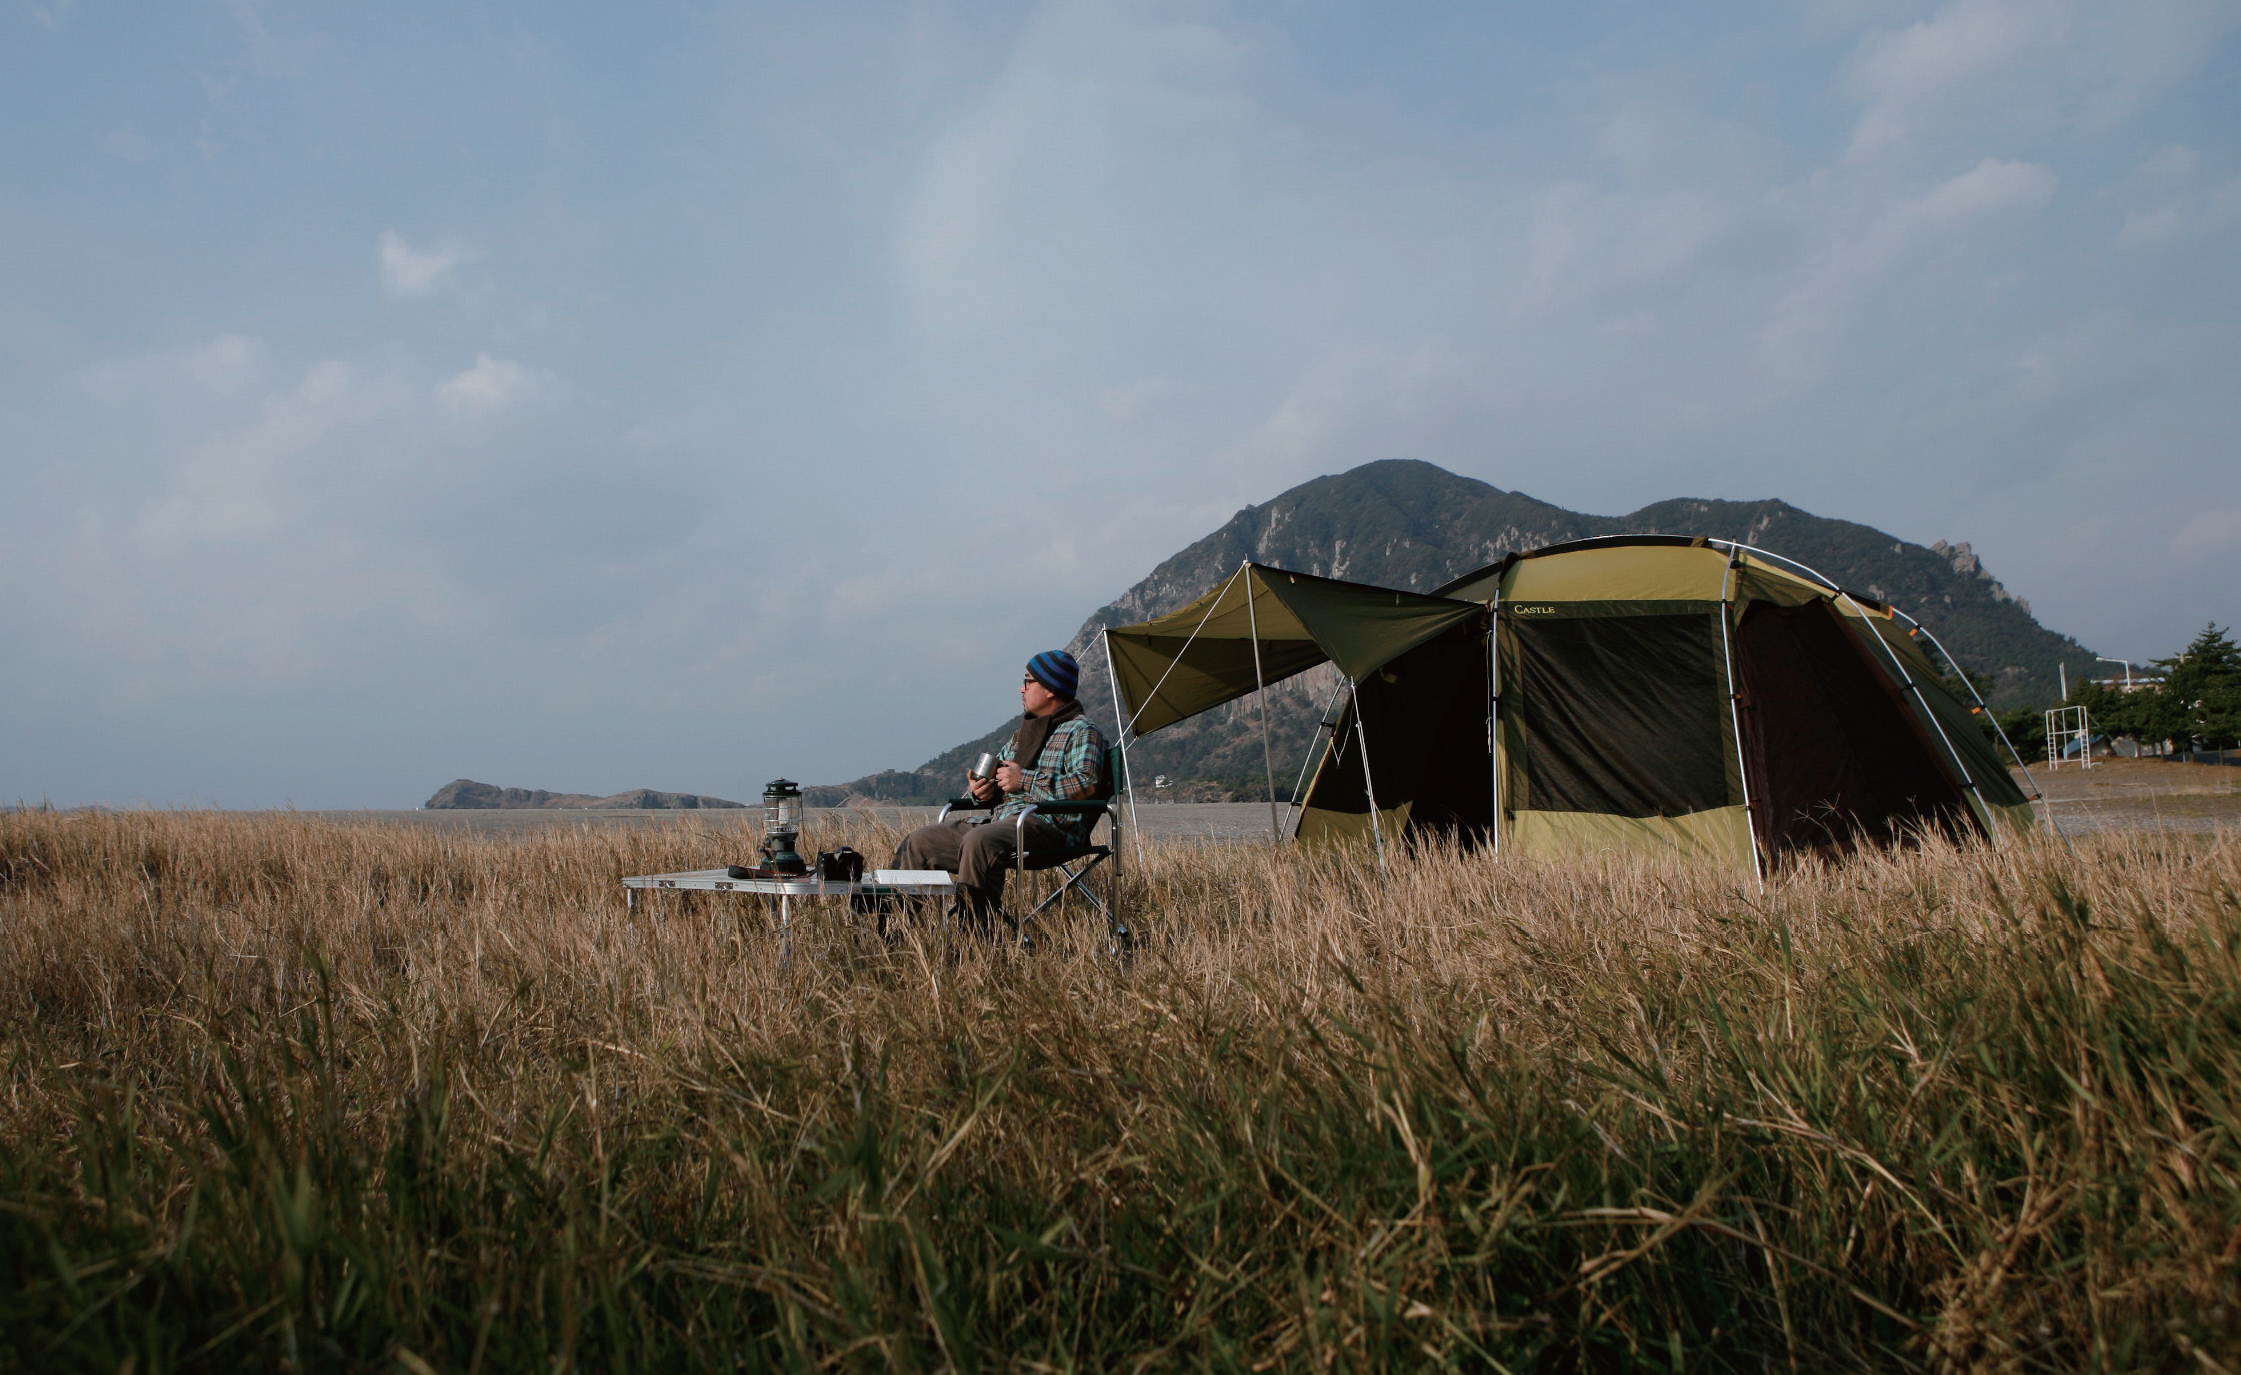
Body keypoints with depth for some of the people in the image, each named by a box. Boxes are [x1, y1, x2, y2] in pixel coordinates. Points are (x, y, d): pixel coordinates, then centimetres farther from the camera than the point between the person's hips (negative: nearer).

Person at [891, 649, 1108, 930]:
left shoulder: (1080, 731, 0)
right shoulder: (1022, 734, 26)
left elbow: (1086, 784, -17)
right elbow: (997, 768, 34)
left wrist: (1024, 780, -15)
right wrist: (982, 788, 7)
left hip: (1048, 825, -9)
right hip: (1000, 819, 9)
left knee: (979, 840, -38)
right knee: (919, 842, 3)